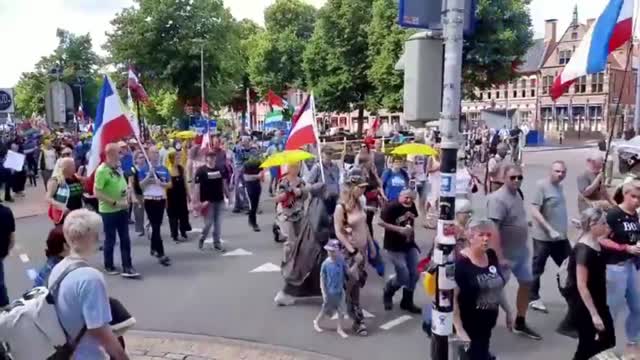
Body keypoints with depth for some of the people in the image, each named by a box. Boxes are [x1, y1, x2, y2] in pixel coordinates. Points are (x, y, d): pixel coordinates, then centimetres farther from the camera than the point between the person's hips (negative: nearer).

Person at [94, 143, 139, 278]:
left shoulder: (118, 168, 4)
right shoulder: (102, 170, -19)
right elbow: (97, 192, -22)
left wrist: (126, 200, 3)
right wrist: (115, 203, -22)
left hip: (122, 209, 7)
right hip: (109, 211, -7)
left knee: (125, 239, 7)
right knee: (110, 240, 7)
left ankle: (127, 267, 12)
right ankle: (109, 266, 25)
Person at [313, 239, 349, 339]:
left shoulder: (341, 261, -12)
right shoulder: (326, 264, -19)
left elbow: (347, 272, 0)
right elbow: (322, 279, -12)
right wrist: (324, 293, -12)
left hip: (340, 290, 3)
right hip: (330, 292, -3)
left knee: (341, 311, 9)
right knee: (326, 310, 15)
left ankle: (340, 329, 26)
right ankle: (316, 321, 41)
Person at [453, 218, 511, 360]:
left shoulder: (491, 256, 1)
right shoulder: (460, 263, -20)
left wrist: (508, 311, 15)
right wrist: (459, 329, -23)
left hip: (487, 323, 7)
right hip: (468, 326, -6)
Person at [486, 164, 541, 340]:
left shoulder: (517, 194, 5)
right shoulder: (498, 199, -24)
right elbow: (493, 229, -29)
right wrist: (499, 257, -30)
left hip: (522, 250, 9)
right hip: (506, 253, -9)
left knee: (526, 283, 16)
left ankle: (520, 324, 31)